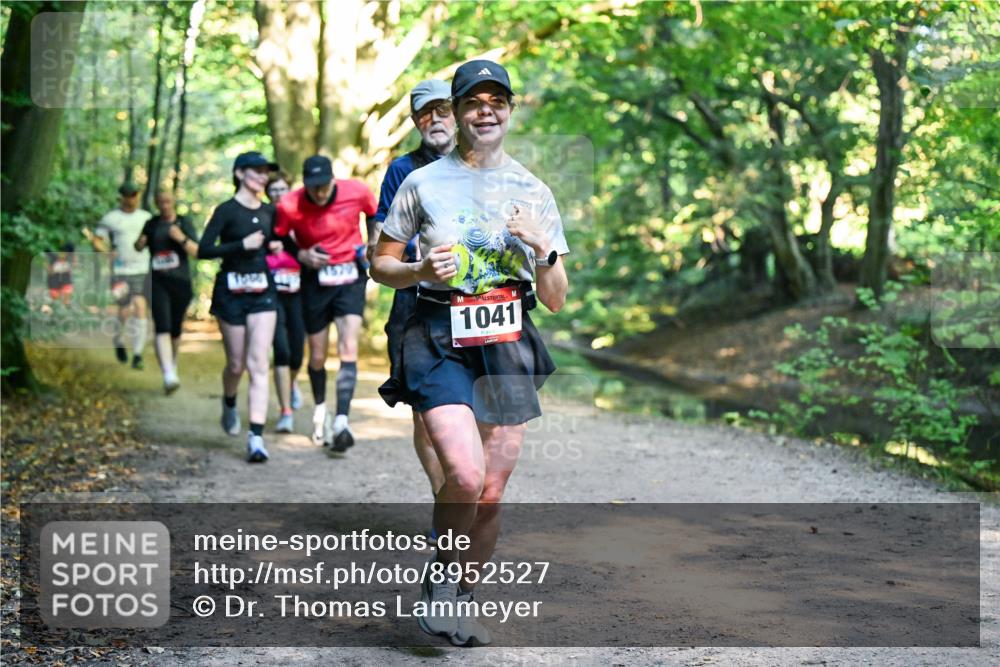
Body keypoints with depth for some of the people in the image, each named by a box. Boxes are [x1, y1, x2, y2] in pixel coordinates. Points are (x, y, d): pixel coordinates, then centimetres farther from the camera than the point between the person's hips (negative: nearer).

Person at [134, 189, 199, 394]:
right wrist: (140, 243, 2)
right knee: (162, 328, -15)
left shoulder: (184, 222, 5)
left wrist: (182, 239, -18)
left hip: (180, 282, 0)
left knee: (175, 329, 11)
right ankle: (169, 375, -25)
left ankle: (172, 362, 39)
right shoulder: (152, 224, 10)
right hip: (158, 282, 0)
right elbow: (140, 247, 26)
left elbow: (196, 252, -2)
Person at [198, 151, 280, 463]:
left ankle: (256, 437, -14)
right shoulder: (227, 210, -6)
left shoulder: (269, 212, 10)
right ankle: (229, 404, 43)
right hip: (231, 291, -3)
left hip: (263, 291, 3)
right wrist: (242, 245, -20)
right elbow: (203, 250, -13)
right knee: (236, 363, 8)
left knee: (258, 364, -9)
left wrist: (277, 247, 4)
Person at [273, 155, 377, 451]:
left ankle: (341, 422, -21)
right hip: (315, 280, 0)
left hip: (351, 276, 0)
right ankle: (320, 409, 36)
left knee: (349, 349, -16)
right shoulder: (289, 205, -16)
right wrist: (302, 255, -15)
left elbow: (374, 214, 10)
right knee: (317, 357, 9)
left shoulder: (357, 191, -12)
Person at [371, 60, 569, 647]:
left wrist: (543, 251, -11)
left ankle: (465, 599, 26)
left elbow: (557, 300, 8)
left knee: (492, 493, 5)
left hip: (508, 345, 3)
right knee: (466, 474, -21)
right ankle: (439, 578, 6)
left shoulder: (534, 193, 8)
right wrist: (422, 272, -10)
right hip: (440, 343, -3)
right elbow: (380, 263, 10)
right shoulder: (424, 184, 3)